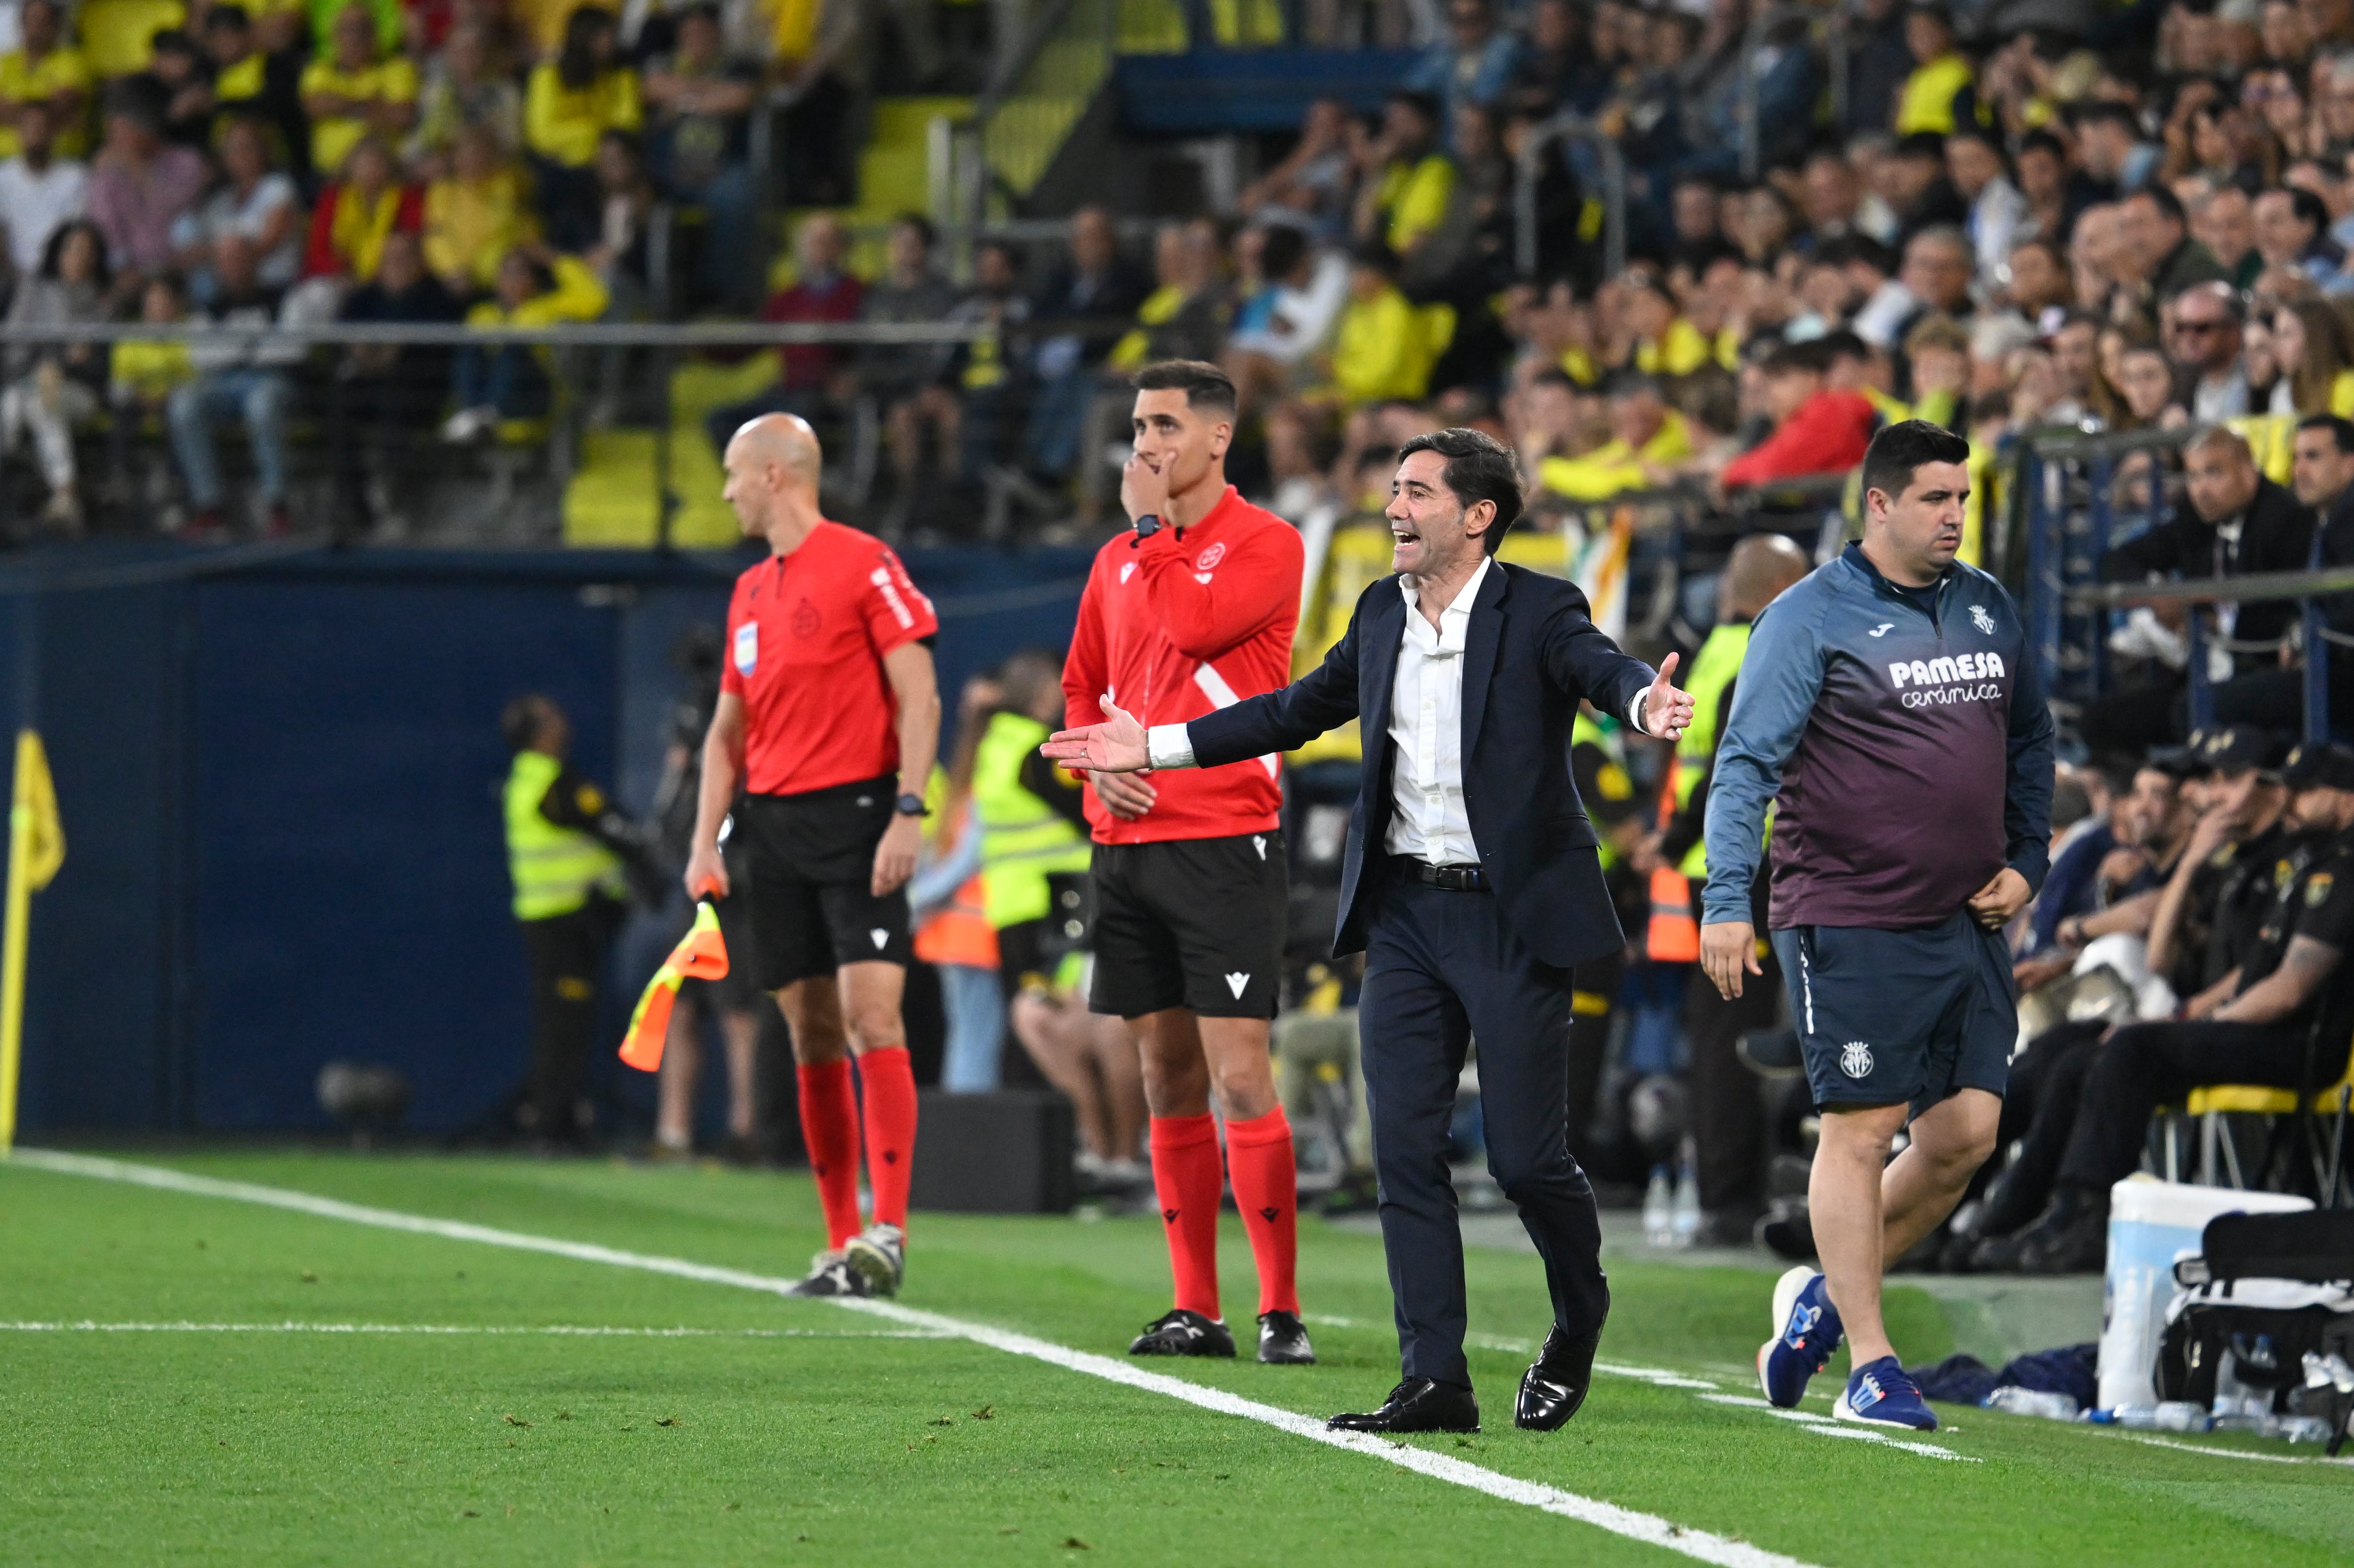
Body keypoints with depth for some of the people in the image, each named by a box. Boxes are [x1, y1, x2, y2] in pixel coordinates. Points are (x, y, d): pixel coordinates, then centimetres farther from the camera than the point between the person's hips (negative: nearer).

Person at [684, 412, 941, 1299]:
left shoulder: (862, 564, -4)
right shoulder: (750, 593, 17)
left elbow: (918, 697, -9)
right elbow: (728, 730, 20)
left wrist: (908, 812, -17)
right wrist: (706, 845, 10)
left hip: (855, 814, -7)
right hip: (772, 823, 7)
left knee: (871, 1016, -14)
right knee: (811, 1035, 5)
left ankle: (887, 1234, -18)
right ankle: (841, 1243, 7)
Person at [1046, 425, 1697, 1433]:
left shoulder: (1538, 611, -7)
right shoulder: (1383, 614, 10)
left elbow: (1599, 666, -27)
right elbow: (1300, 709, 22)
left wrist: (1643, 703, -51)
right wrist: (1156, 748, 23)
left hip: (1511, 915, -6)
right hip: (1405, 911, 6)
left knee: (1526, 1155, -3)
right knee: (1405, 1150, 0)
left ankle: (1578, 1326, 26)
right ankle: (1434, 1381, 3)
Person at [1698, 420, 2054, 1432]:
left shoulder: (1989, 610, 12)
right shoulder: (1809, 619, -7)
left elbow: (2029, 742, 23)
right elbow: (1746, 763, -10)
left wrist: (2026, 864, 11)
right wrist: (1728, 901, -19)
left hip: (1968, 922, 6)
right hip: (1851, 922, -6)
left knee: (1967, 1132, 2)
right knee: (1861, 1129, -4)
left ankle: (1828, 1293, 22)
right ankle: (1870, 1366, 1)